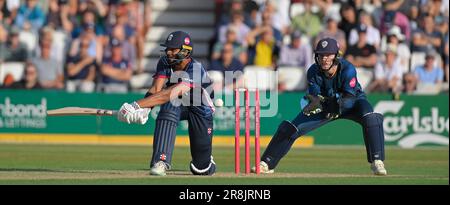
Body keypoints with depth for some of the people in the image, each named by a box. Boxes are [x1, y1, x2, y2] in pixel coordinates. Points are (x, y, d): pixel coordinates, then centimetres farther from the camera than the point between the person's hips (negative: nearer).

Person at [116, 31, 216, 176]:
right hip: (177, 105, 3)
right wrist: (143, 110, -48)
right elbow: (156, 89, -26)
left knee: (202, 169, -3)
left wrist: (136, 105, -53)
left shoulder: (196, 70, -34)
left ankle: (206, 159, 38)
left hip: (201, 109, -3)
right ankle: (160, 162, -39)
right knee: (169, 106, -36)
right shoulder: (165, 62, -15)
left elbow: (169, 94, -45)